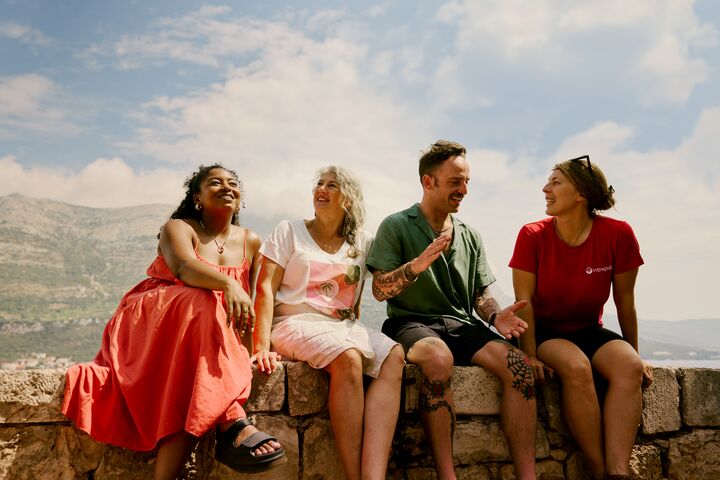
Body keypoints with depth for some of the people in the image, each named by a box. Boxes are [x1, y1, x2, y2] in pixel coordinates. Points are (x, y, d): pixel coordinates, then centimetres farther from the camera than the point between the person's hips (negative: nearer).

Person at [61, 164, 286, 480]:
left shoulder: (251, 243, 16)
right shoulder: (178, 228, 2)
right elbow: (183, 267, -22)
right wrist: (228, 283, -42)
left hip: (217, 337, 4)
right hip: (153, 320, -3)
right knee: (202, 306, -39)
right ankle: (233, 425, -48)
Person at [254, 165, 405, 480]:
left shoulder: (363, 242, 15)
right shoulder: (289, 231, 7)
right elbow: (265, 290, -2)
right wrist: (262, 345, -14)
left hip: (346, 326, 4)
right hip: (296, 322, -3)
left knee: (393, 355, -28)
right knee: (348, 358, -35)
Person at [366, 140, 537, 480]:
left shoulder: (470, 236, 18)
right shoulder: (396, 226, 3)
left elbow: (480, 294, 19)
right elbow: (379, 291, -4)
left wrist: (495, 316, -4)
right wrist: (416, 265, -22)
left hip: (462, 325, 5)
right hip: (412, 323, -4)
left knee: (519, 365, -24)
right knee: (438, 357, -39)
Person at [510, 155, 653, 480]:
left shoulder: (618, 234, -9)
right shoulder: (532, 236, -11)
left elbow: (624, 301, -1)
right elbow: (524, 301, -11)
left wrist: (635, 355, 6)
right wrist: (530, 356, -18)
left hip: (590, 330, 2)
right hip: (545, 331, -2)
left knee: (629, 367, -29)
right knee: (576, 367, -33)